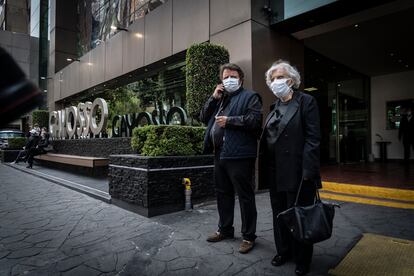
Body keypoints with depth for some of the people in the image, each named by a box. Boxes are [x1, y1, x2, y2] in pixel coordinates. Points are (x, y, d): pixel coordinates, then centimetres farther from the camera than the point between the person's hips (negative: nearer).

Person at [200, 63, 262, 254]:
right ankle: (225, 229, 35)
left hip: (239, 155, -7)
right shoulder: (220, 98, 20)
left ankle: (248, 236, 17)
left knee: (245, 196, 2)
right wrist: (213, 98, 4)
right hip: (220, 154, 8)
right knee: (223, 194, 18)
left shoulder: (250, 97, -1)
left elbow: (255, 120, -16)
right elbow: (203, 118, 14)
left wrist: (229, 120, -14)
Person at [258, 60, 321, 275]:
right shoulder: (274, 106, 14)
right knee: (279, 213, 16)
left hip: (297, 171, -6)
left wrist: (308, 170, -19)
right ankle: (283, 251, 34)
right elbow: (267, 137, 12)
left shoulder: (306, 101, -5)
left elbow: (313, 138, -12)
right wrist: (264, 166, 6)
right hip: (275, 171, 6)